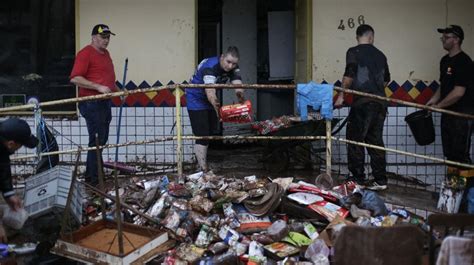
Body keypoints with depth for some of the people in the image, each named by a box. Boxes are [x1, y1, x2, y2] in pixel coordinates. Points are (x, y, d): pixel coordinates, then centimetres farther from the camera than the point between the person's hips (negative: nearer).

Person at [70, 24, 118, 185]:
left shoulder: (105, 53, 17)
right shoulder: (85, 53, -11)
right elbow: (75, 78, -20)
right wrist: (98, 87, -24)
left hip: (105, 102, 9)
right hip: (92, 103, -9)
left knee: (102, 140, 14)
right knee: (97, 140, -8)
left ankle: (91, 175, 25)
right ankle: (93, 179, -3)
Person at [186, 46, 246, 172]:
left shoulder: (233, 69, -12)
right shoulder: (210, 67, -34)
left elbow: (238, 87, -26)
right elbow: (210, 92, -46)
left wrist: (240, 95, -46)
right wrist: (216, 105, -61)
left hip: (210, 101, 8)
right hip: (196, 99, -8)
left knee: (210, 133, 14)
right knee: (202, 135, -13)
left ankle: (202, 161, 29)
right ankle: (203, 169, -13)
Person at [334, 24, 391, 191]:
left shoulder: (354, 52, -3)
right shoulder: (380, 55, 14)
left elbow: (349, 74, -14)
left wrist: (342, 95, -5)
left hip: (362, 103, -6)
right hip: (380, 103, 6)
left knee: (355, 141, 2)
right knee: (376, 141, 12)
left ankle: (358, 180, 3)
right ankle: (380, 180, 14)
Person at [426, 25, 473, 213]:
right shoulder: (445, 60, 13)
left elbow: (458, 92, -21)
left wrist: (438, 106, -13)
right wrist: (434, 99, 7)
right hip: (449, 113, 9)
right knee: (450, 154, 13)